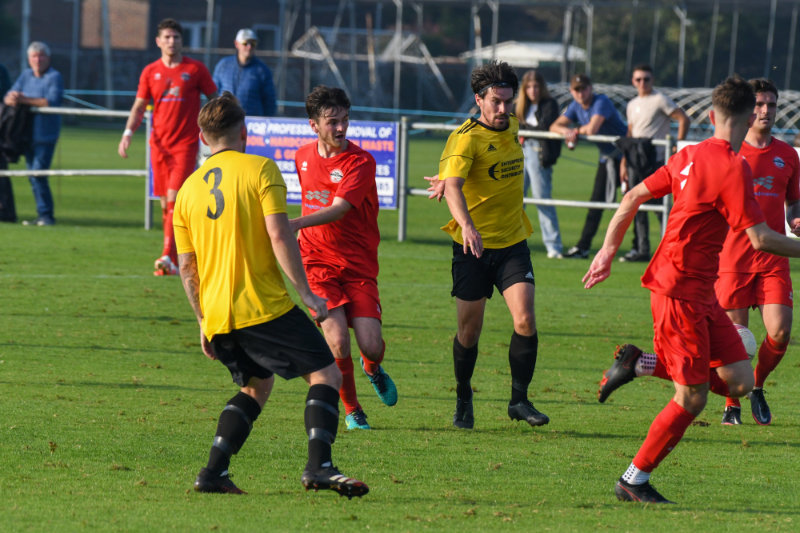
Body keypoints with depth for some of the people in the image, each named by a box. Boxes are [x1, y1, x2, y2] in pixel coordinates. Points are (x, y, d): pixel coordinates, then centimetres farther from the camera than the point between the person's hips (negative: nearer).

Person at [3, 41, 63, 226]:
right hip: (28, 133, 7)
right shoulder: (26, 75, 12)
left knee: (38, 173, -14)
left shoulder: (55, 77, -7)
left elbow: (52, 102, -21)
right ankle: (43, 216, 14)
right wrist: (11, 99, -18)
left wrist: (25, 99, -22)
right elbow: (8, 98, 8)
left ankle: (46, 215, -8)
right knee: (32, 175, 7)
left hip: (46, 134, -7)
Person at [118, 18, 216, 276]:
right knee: (165, 204, 5)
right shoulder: (150, 72, 8)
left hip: (186, 143, -4)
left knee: (174, 198, -16)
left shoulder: (195, 69, 0)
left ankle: (167, 257, -22)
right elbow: (139, 107, 11)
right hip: (159, 144, 4)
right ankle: (175, 261, 13)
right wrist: (128, 132, -4)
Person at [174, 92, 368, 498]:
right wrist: (306, 293, -9)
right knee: (325, 375, 0)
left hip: (217, 314, 6)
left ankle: (213, 471, 10)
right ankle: (318, 465, -20)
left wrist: (204, 320, 22)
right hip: (265, 306, -6)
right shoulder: (260, 169, -3)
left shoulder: (188, 188, 13)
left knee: (256, 386, 24)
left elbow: (186, 267, 14)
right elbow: (279, 236, -14)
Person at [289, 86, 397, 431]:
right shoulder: (303, 157, 5)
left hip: (358, 265, -2)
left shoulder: (361, 162, -12)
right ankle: (352, 410, 6)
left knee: (371, 346, -11)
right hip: (318, 263, 2)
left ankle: (373, 369, 28)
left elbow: (338, 209, -25)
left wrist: (296, 224, -39)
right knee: (338, 343, -17)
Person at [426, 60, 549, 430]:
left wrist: (449, 178, 8)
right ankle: (463, 401, 24)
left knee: (525, 319, -12)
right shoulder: (466, 138, -16)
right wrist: (466, 225, -50)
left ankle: (519, 399, -1)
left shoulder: (512, 126, 5)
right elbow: (452, 185, -31)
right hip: (473, 246, -4)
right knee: (469, 330, 2)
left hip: (513, 242, 4)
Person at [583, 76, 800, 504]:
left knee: (738, 381, 3)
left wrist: (609, 250, 20)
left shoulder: (690, 156, 9)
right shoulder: (732, 168, -17)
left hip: (701, 292, 9)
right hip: (680, 290, -9)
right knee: (692, 398, -4)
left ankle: (641, 364, 11)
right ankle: (633, 481, 7)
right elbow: (760, 239, -19)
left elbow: (634, 197, 14)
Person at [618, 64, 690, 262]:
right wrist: (624, 164, 18)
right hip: (635, 161, 7)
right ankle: (641, 250, 10)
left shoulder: (660, 100, -3)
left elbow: (684, 119, -8)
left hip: (655, 160, -7)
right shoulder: (632, 105, 19)